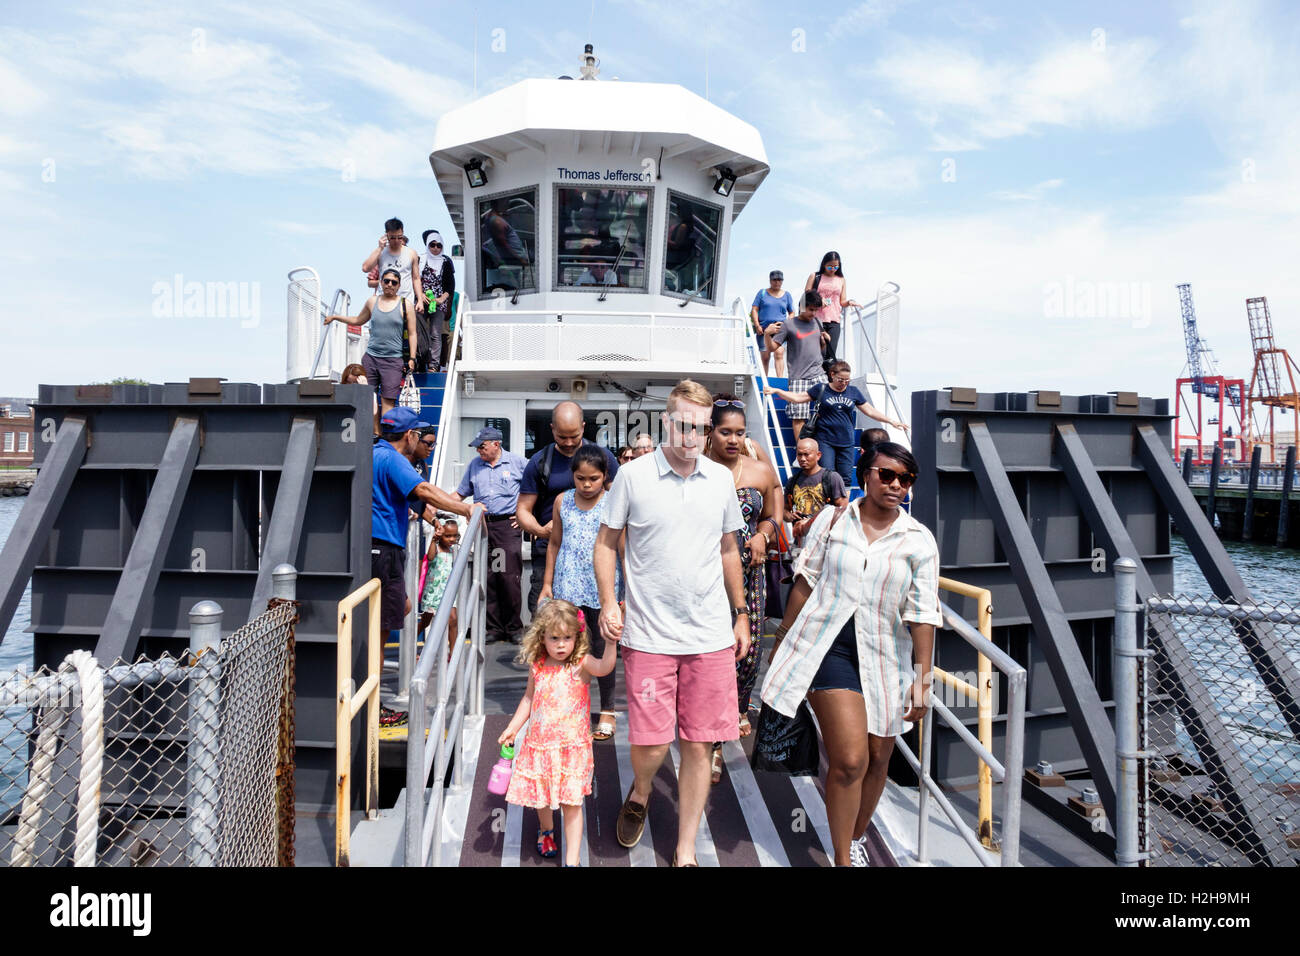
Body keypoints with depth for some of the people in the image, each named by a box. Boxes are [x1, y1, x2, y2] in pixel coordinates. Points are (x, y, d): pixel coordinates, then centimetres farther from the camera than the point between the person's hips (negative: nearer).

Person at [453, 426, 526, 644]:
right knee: (487, 579, 2)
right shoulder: (474, 465, 14)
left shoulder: (517, 462, 2)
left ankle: (513, 628, 4)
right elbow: (460, 494, 19)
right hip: (482, 527, 4)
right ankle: (493, 628, 11)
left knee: (509, 577, -8)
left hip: (507, 526, -4)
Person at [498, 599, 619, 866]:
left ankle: (572, 860, 9)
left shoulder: (581, 664, -12)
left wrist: (611, 643, -50)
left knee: (571, 803, -2)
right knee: (540, 795, 19)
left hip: (572, 746, -4)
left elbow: (604, 668, -34)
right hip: (540, 743, 4)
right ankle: (546, 829, 51)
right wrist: (511, 729, 13)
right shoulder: (537, 666, 0)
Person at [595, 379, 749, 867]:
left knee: (698, 746, 7)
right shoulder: (633, 475, -3)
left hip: (711, 637, 3)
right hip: (649, 637, -2)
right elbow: (606, 541, 4)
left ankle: (685, 849, 25)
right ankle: (639, 795, 36)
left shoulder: (721, 479, 6)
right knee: (650, 745, 0)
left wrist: (742, 614, 17)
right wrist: (608, 602, -7)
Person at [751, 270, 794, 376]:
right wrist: (757, 325, -6)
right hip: (764, 329, 0)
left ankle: (780, 379, -25)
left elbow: (792, 313, 20)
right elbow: (754, 310, 7)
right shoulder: (762, 293, 12)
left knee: (779, 353, -19)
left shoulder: (786, 295, 16)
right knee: (765, 356, 0)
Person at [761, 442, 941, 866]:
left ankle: (857, 839, 38)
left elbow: (923, 614, -2)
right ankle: (843, 859, 7)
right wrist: (782, 640, 11)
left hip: (884, 656, 2)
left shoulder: (919, 540, 0)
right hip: (829, 645, -2)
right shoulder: (832, 520, 0)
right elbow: (804, 583, 6)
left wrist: (922, 678, -5)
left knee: (877, 759, 12)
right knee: (850, 760, -11)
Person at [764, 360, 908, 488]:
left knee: (846, 479, 2)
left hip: (846, 443, 3)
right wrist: (775, 391, -5)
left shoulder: (853, 391, 11)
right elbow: (797, 397, 4)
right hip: (825, 442, -3)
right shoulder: (821, 389, 3)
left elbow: (871, 411, 15)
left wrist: (892, 421, 11)